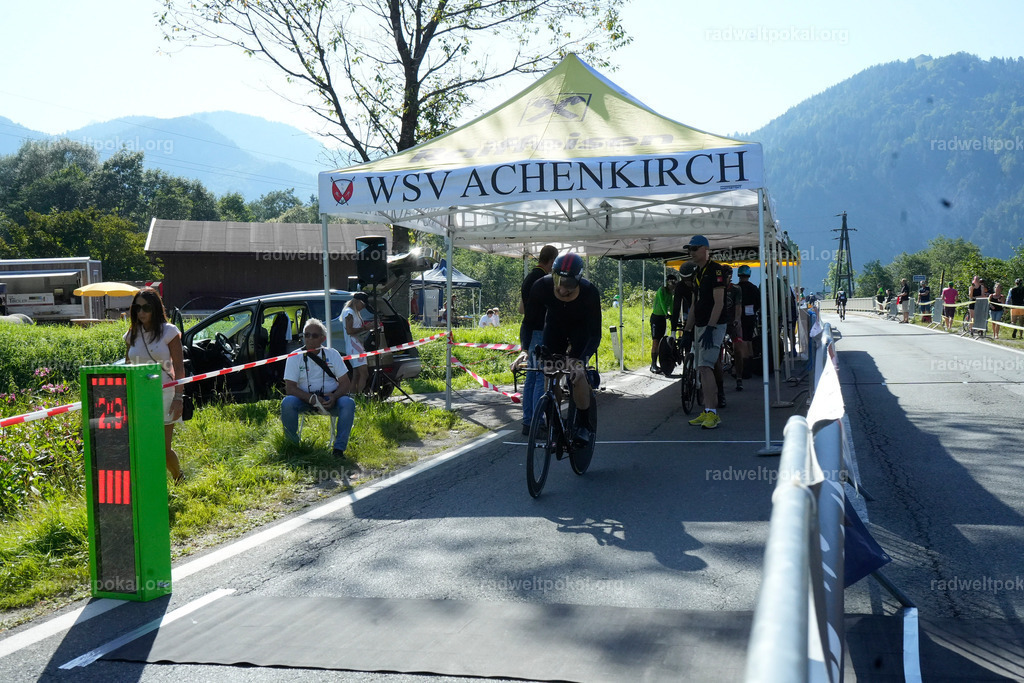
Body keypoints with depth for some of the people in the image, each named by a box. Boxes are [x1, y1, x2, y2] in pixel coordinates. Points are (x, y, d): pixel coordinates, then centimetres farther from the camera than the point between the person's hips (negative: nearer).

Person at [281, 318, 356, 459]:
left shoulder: (332, 354, 4)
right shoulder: (294, 357, 0)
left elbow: (346, 384, 1)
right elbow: (290, 388, -9)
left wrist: (334, 396, -22)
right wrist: (312, 399, -25)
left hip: (330, 399, 1)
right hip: (304, 399, -1)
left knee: (348, 403, -29)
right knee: (287, 402, -32)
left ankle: (339, 448, -23)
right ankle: (293, 446, -14)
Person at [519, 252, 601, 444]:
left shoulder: (589, 293, -35)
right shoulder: (541, 287, -31)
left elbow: (595, 334, -33)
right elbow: (528, 322, -23)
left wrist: (581, 360, -48)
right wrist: (525, 350, -40)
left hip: (581, 330, -2)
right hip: (554, 327, 2)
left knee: (577, 372, -22)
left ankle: (584, 425, -5)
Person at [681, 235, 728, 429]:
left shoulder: (716, 270, -10)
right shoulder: (697, 274, 17)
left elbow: (719, 303, -17)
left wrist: (710, 327, -24)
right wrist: (687, 330, 17)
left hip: (713, 326, -9)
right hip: (700, 326, 9)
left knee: (705, 366, -18)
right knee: (705, 369, 9)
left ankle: (711, 413, -19)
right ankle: (710, 412, 13)